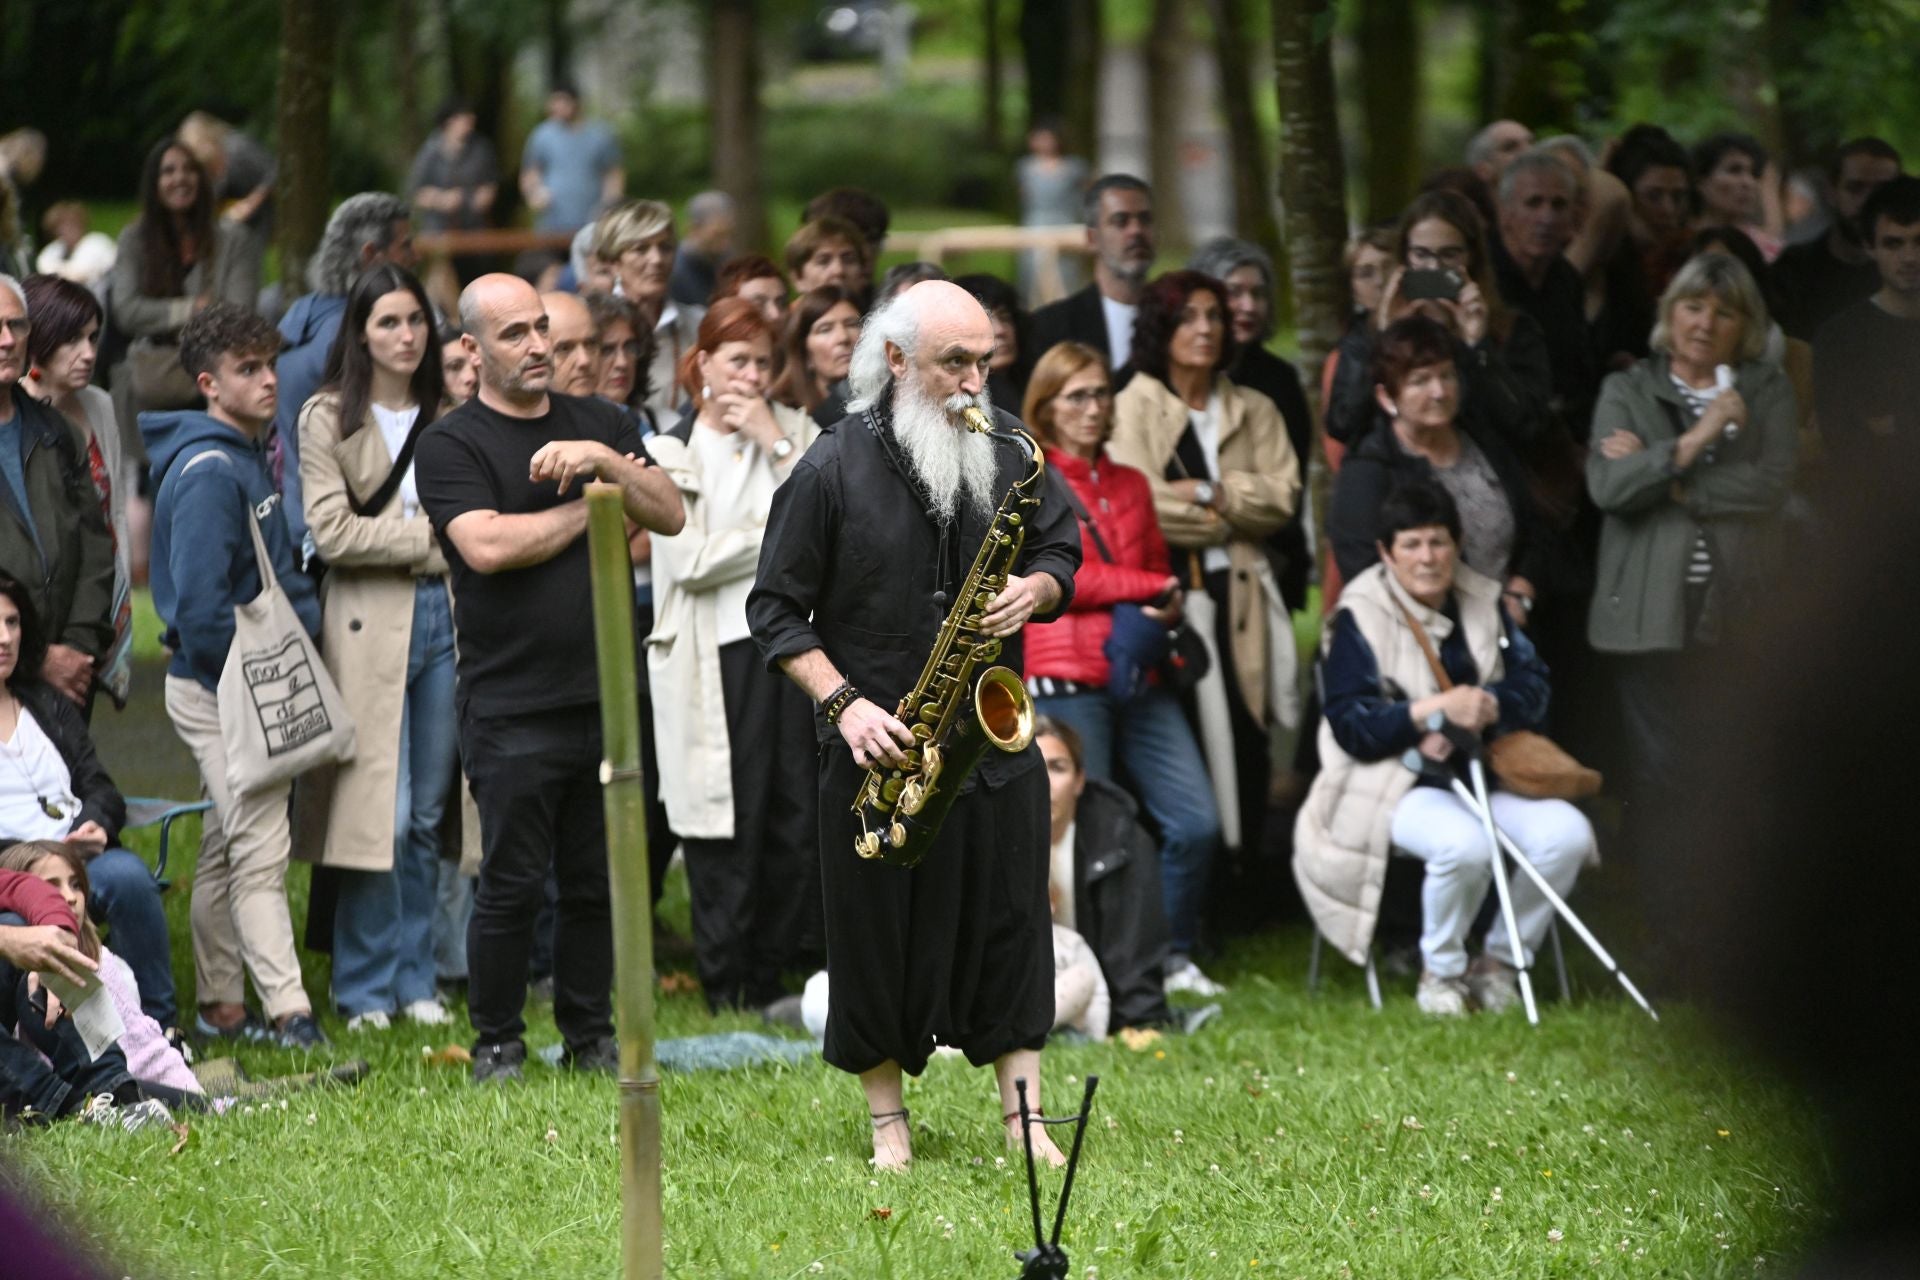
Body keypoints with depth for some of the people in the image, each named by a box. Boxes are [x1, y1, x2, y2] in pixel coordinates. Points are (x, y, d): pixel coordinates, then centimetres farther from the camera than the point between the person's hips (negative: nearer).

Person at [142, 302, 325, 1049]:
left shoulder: (250, 456, 12)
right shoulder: (208, 471, -18)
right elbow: (198, 602, -23)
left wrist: (302, 619, 8)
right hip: (221, 687, -10)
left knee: (228, 848, 14)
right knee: (260, 850, -10)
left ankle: (221, 1006, 20)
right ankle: (288, 1011, -11)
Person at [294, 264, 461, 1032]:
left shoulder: (446, 417, 14)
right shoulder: (329, 419, 1)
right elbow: (331, 531, -7)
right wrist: (430, 537, -8)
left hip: (442, 615, 4)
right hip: (371, 622, -4)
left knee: (428, 815, 7)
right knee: (380, 814, -8)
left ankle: (415, 981, 14)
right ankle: (365, 988, 1)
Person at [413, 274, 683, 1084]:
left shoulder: (599, 426, 15)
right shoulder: (452, 445, -2)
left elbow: (671, 515, 5)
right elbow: (487, 545, -17)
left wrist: (605, 463, -11)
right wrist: (591, 506, -6)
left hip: (605, 701, 5)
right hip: (512, 707, -5)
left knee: (599, 881, 8)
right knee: (513, 886, -3)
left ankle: (590, 1036, 19)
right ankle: (496, 1042, 9)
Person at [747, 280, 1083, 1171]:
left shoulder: (1009, 449, 5)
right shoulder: (834, 469, -7)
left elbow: (1061, 548, 16)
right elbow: (776, 610, -3)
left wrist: (1037, 589, -8)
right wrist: (843, 704, -15)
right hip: (877, 744, -3)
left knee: (1011, 922, 2)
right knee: (879, 931, 4)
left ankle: (1023, 1115, 8)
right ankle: (887, 1122, 16)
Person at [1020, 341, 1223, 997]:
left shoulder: (1130, 486, 21)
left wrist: (1168, 609, 0)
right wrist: (1146, 586, -8)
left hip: (1140, 678, 6)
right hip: (1064, 678, -6)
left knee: (1197, 823, -3)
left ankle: (1173, 955, 12)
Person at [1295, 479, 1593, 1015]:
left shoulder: (1484, 604, 11)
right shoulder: (1359, 619, -5)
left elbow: (1533, 686, 6)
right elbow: (1350, 725, -13)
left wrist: (1490, 706, -17)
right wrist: (1435, 709, -25)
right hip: (1396, 784, -6)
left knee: (1567, 834, -20)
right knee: (1465, 842, -37)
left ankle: (1497, 964, 0)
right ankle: (1440, 974, -11)